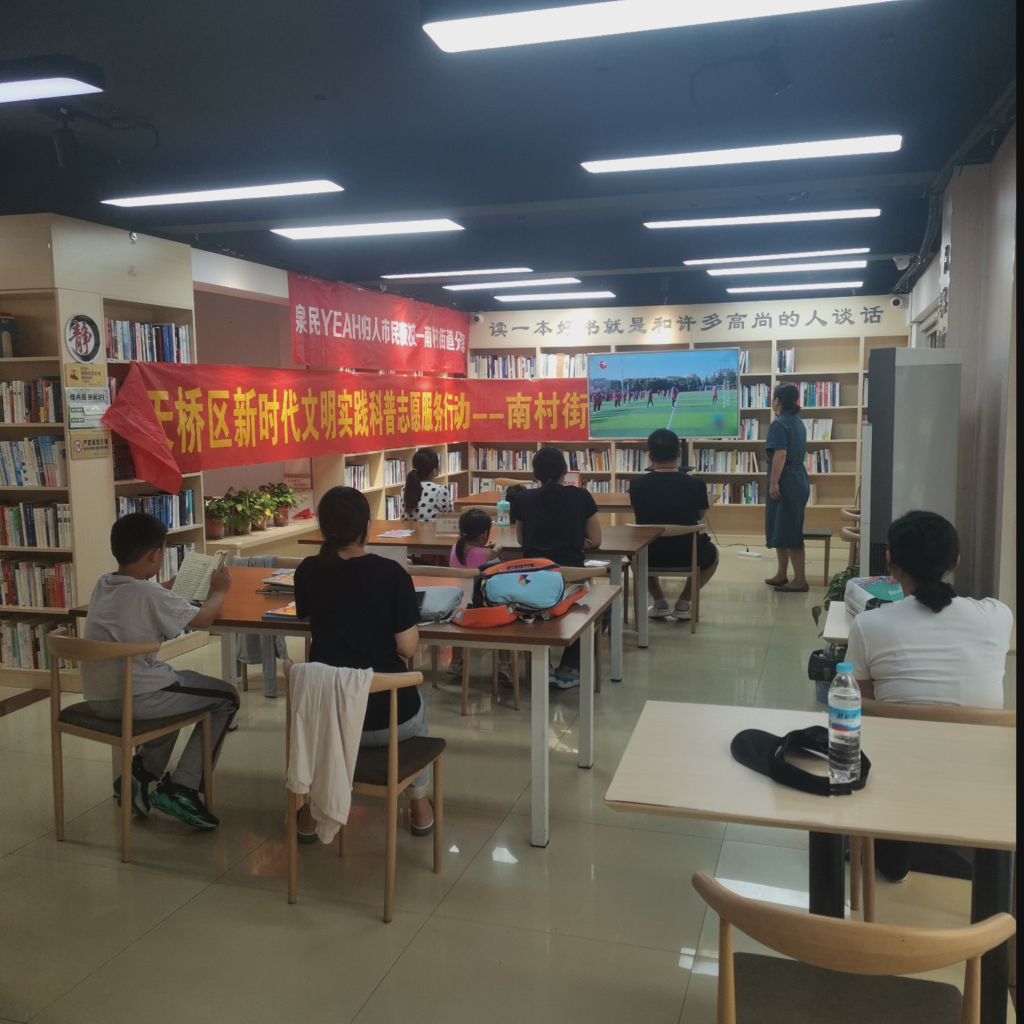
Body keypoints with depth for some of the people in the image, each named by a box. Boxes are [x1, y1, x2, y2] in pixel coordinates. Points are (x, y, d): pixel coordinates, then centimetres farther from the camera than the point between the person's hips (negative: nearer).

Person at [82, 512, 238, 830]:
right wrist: (219, 591, 13)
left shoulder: (103, 584, 6)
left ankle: (143, 775, 24)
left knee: (180, 682, 33)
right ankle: (181, 790, 5)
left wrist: (168, 586, 28)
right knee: (226, 697, 7)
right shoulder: (149, 595, -17)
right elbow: (203, 618, -4)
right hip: (132, 699, -8)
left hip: (99, 697, 8)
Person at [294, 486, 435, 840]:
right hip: (388, 717, -1)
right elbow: (408, 648, -10)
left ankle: (311, 811, 37)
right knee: (415, 702, 35)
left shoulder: (308, 572, -3)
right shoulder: (391, 573, -13)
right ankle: (419, 805, 40)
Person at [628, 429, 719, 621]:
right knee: (712, 553, 33)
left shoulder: (637, 484, -11)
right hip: (688, 555, -1)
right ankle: (683, 603, 18)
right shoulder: (696, 484, -13)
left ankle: (660, 603, 26)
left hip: (649, 555, 1)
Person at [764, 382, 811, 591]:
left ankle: (800, 580, -5)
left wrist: (774, 482, -23)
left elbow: (780, 453, -23)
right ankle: (782, 575, 23)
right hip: (798, 481, 10)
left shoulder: (779, 423, -13)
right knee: (780, 529, 16)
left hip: (786, 483, -10)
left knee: (789, 532, -6)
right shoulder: (798, 422, 16)